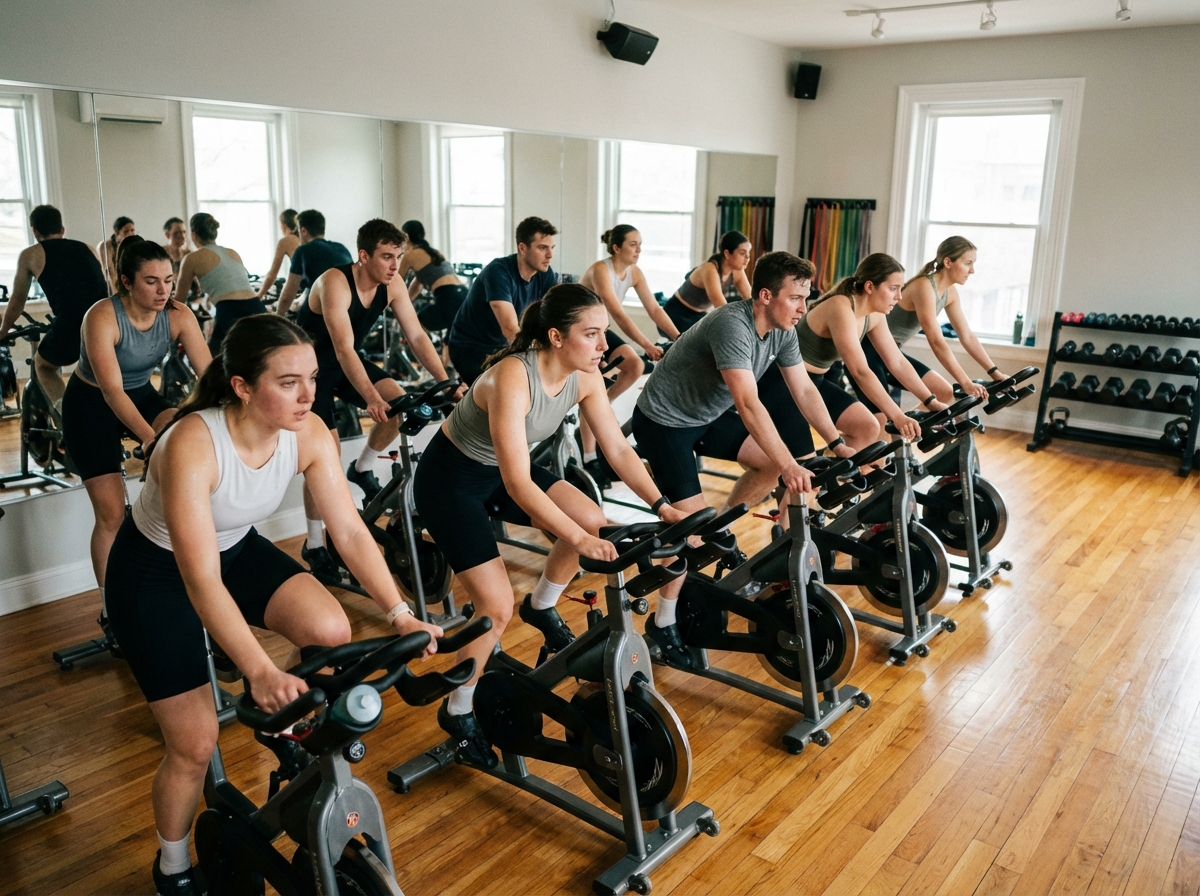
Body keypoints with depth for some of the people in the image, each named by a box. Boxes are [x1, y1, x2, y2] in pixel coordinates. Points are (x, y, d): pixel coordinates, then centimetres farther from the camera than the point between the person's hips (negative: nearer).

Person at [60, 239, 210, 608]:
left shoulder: (179, 315, -17)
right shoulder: (102, 317, -29)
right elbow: (111, 390, -35)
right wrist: (151, 439, -47)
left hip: (141, 394, 4)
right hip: (91, 403, -4)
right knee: (112, 512, -8)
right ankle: (111, 606, 7)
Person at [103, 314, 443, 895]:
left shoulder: (308, 433, -20)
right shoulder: (192, 444, -36)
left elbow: (350, 531, -16)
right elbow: (201, 579, -39)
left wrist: (400, 614, -25)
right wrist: (260, 672, -49)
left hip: (237, 549, 5)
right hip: (155, 570, -4)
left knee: (331, 632, -21)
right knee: (194, 743, -5)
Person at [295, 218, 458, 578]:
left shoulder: (392, 284, -12)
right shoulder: (334, 283, -31)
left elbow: (417, 336, -12)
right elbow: (343, 349, -39)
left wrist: (446, 382, -23)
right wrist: (372, 398, -51)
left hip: (345, 363, 7)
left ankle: (362, 469, 14)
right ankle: (314, 546, 0)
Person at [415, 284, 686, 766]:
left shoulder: (585, 376, -13)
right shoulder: (512, 377, -34)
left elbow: (618, 448, -6)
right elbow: (517, 482, -38)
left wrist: (663, 507, -14)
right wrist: (577, 539, -42)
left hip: (500, 469, 7)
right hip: (449, 476, -7)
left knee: (592, 519, -7)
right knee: (497, 607, -13)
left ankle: (541, 607, 19)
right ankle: (457, 713, 11)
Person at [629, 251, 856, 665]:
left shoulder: (782, 330, -5)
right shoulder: (732, 325, -31)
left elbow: (804, 391, 2)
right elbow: (749, 404, -40)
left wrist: (837, 444, -4)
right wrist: (790, 466, -44)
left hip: (709, 414, 9)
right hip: (664, 419, -8)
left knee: (773, 463, 4)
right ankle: (663, 624, -2)